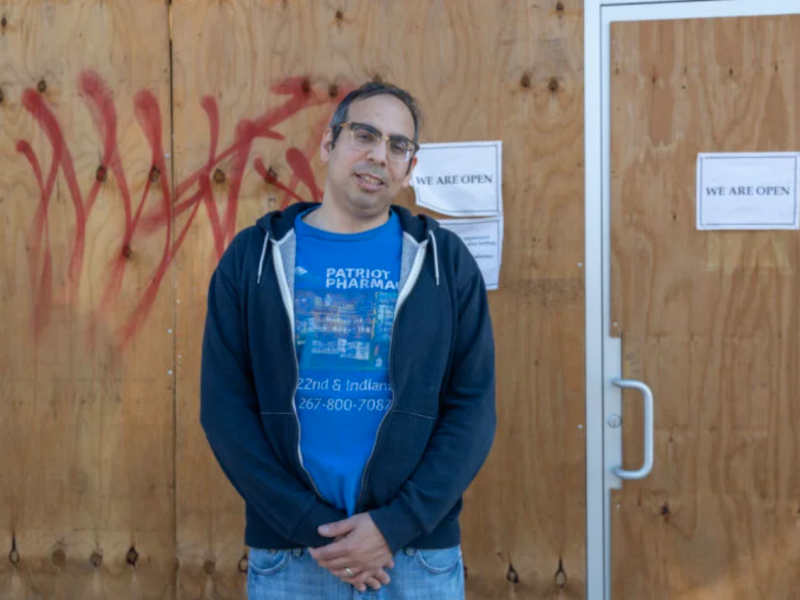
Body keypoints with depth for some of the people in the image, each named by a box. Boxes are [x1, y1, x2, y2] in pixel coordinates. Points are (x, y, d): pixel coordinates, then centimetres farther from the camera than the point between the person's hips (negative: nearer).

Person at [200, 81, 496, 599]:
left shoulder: (445, 261, 2)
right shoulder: (254, 256, 2)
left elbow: (472, 408, -2)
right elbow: (225, 406, -3)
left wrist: (395, 526, -12)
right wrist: (309, 525, -11)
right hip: (286, 553, 0)